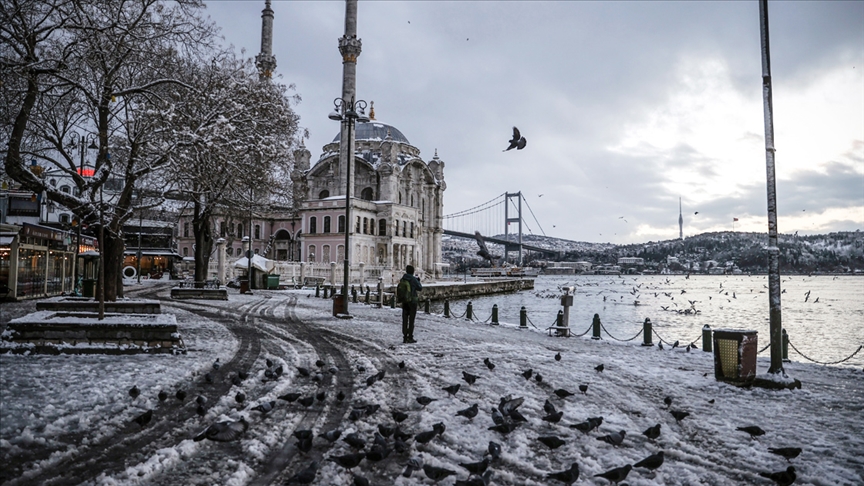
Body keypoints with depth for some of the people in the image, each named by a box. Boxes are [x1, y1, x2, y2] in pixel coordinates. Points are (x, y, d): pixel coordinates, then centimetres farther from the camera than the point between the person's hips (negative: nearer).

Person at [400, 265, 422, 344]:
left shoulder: (402, 279, 1)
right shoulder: (414, 279, -13)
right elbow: (420, 288, -2)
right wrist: (418, 281, 15)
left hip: (404, 301, 5)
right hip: (412, 301, -5)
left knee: (405, 319, 8)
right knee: (411, 319, 2)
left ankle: (405, 338, 9)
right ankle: (410, 338, 2)